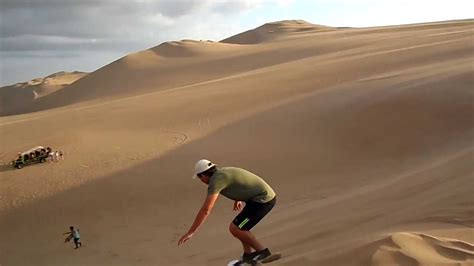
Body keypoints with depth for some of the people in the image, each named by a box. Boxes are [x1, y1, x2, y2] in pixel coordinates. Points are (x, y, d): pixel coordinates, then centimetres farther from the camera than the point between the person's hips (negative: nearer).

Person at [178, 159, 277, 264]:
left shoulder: (215, 180, -12)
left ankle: (262, 251, 4)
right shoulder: (223, 171, 16)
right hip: (267, 196, 10)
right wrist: (238, 199, 53)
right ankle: (248, 255, 20)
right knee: (237, 226, 18)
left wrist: (190, 232, -14)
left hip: (262, 200, -10)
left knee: (234, 228, -5)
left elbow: (205, 210, -19)